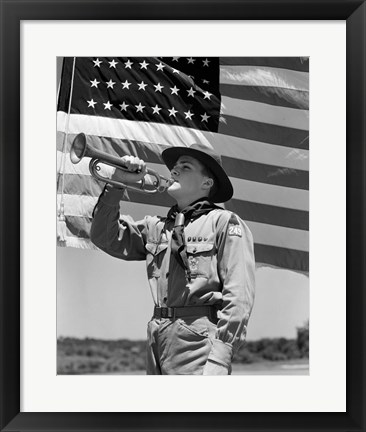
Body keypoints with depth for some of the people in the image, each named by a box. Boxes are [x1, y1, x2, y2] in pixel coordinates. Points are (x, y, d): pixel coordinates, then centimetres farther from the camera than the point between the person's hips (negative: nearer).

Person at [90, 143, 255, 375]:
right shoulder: (156, 227, 18)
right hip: (158, 342, 6)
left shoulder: (224, 222, -1)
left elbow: (239, 295, -9)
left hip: (198, 341, -6)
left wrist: (219, 358, -18)